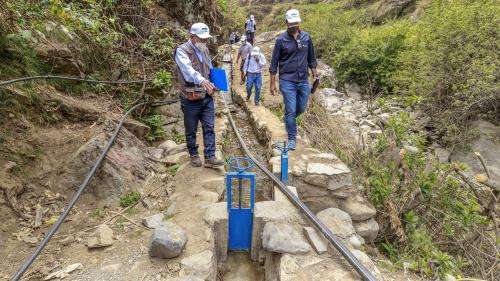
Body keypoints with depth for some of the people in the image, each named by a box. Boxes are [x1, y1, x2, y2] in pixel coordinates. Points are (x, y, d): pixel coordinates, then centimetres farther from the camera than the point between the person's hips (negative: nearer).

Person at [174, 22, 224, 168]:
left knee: (209, 128, 3)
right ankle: (194, 155, 27)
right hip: (191, 99, -5)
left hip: (207, 97, 6)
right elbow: (188, 69, -32)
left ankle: (210, 157, 9)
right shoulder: (182, 51, -12)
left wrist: (213, 85, 6)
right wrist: (201, 80, -50)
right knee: (191, 130, 9)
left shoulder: (204, 50, 11)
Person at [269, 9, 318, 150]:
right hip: (287, 81, -4)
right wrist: (272, 83, -4)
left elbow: (311, 58, 14)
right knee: (291, 111, -3)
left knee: (301, 108, 14)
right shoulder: (281, 40, -5)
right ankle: (292, 138, 11)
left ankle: (289, 120, 44)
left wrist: (315, 75, 10)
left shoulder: (306, 37, 5)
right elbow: (274, 63, -2)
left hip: (303, 80, 4)